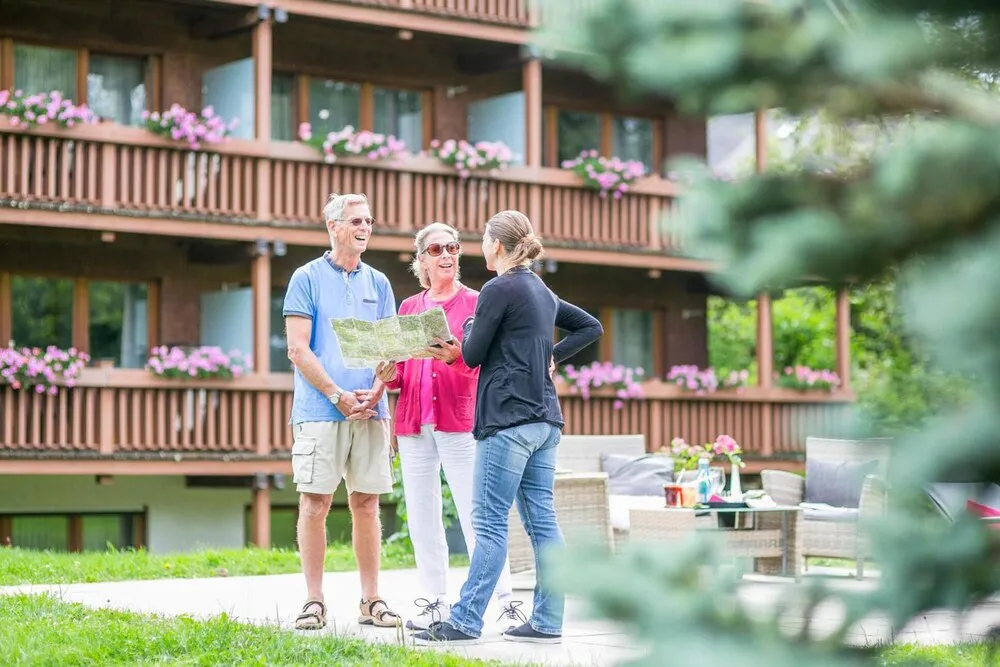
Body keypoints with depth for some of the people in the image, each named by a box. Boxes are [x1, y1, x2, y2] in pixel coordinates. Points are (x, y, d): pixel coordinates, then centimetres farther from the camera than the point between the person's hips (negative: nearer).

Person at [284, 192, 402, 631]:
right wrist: (338, 395, -13)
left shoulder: (378, 283, 14)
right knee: (314, 503, -3)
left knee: (366, 504, 5)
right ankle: (314, 602, 3)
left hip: (371, 411, 4)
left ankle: (371, 600, 10)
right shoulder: (307, 278, 2)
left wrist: (375, 393, -7)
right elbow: (298, 349, -5)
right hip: (320, 409, -4)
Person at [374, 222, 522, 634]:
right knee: (421, 517, 3)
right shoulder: (408, 308, 16)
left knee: (475, 515, -10)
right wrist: (388, 375, -4)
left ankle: (504, 601, -6)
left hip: (459, 420, -4)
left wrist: (457, 357, -24)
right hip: (412, 422, 5)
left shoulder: (475, 303, 4)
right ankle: (436, 602, 10)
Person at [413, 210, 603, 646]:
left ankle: (465, 623, -5)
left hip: (508, 420, -8)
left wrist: (470, 327, 13)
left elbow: (473, 356, -6)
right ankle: (547, 622, 7)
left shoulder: (499, 290, -10)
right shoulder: (542, 292, 16)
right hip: (544, 419, 8)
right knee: (542, 521, 7)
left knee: (490, 523, -7)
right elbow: (592, 327, 27)